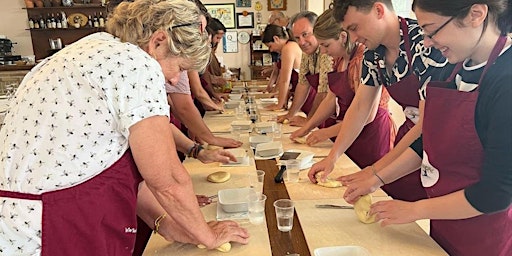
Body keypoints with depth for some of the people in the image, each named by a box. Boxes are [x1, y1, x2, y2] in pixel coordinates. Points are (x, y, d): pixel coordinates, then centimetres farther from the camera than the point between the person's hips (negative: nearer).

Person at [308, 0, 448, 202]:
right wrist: (333, 156, -5)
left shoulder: (426, 43, -24)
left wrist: (375, 171, -22)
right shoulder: (373, 53, -2)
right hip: (409, 135, 6)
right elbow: (360, 106, 3)